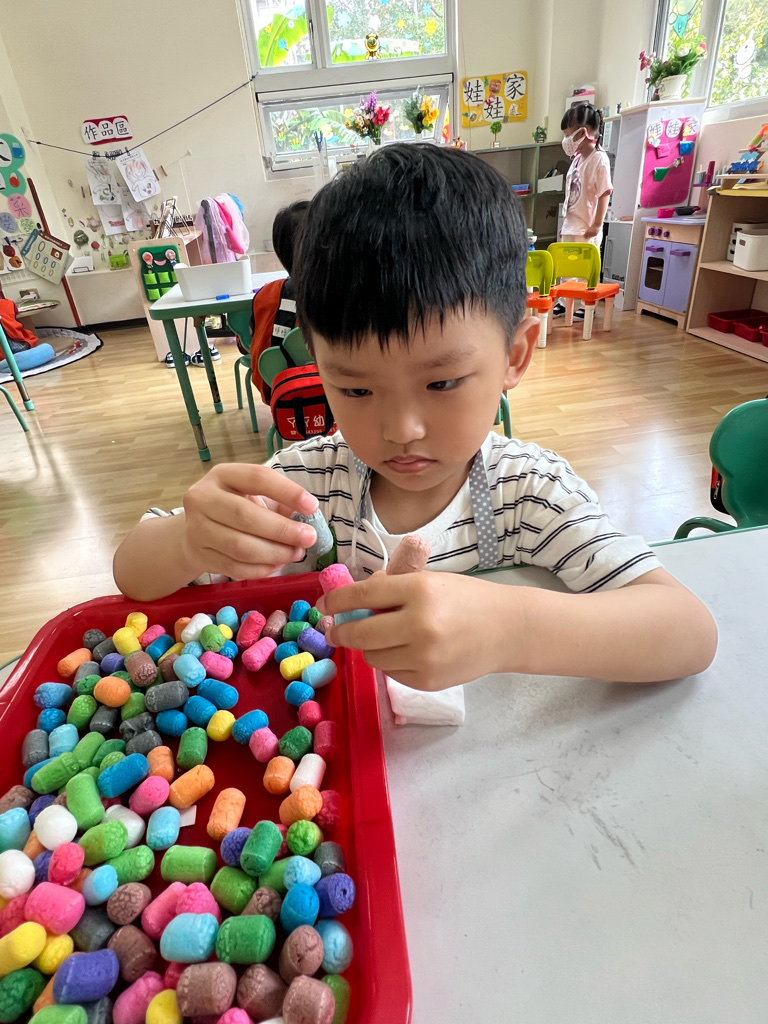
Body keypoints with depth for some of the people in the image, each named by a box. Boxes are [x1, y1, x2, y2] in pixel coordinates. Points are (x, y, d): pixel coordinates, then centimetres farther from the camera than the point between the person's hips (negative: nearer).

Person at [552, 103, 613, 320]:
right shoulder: (578, 158, 11)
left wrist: (597, 225, -19)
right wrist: (565, 223, 16)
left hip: (586, 229, -8)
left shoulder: (599, 159, -13)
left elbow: (604, 194, -16)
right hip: (570, 226, 8)